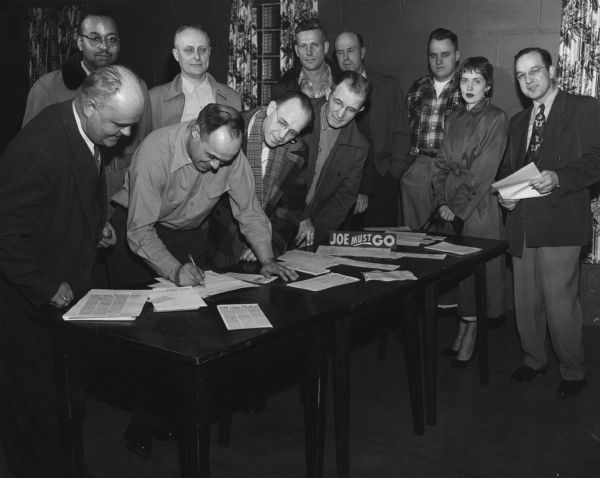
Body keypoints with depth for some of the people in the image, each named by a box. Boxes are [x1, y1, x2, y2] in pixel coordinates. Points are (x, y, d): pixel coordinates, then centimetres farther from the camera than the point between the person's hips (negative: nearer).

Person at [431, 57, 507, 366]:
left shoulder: (497, 119, -5)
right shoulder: (455, 119, 14)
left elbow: (484, 170, -11)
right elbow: (442, 163, 11)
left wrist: (458, 207, -12)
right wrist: (441, 200, -2)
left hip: (478, 205, -5)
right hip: (450, 205, 6)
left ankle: (469, 338, 6)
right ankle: (461, 333, 15)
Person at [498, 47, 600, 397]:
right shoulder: (518, 121, 21)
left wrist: (558, 178, -23)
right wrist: (504, 193, 6)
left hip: (560, 222, -6)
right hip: (523, 222, 6)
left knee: (560, 301, -7)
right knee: (526, 300, 11)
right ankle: (534, 359, 30)